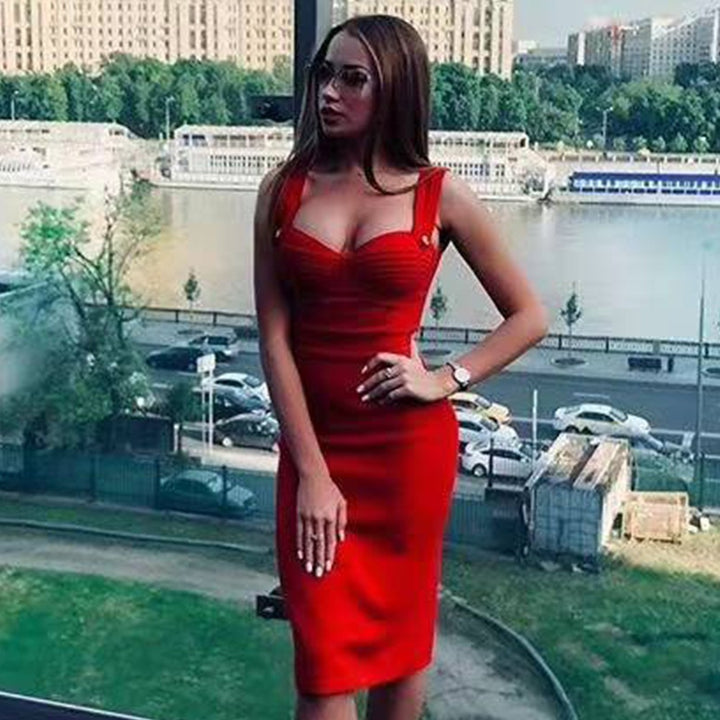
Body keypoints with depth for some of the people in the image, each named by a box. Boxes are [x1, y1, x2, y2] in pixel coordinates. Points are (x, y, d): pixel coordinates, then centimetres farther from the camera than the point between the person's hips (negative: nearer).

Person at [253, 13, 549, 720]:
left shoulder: (440, 196, -2)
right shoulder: (284, 188, 1)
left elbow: (529, 317, 6)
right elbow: (274, 336, -3)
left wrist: (446, 380, -8)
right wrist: (311, 472, -9)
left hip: (409, 445, -1)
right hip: (313, 443, 1)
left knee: (399, 636, 13)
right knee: (324, 662, 4)